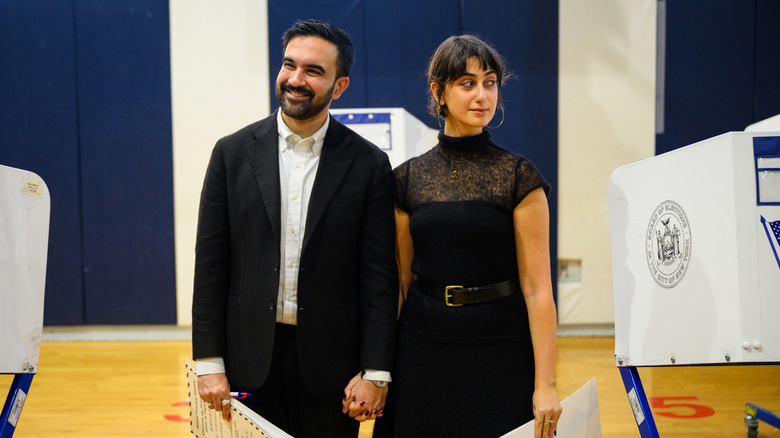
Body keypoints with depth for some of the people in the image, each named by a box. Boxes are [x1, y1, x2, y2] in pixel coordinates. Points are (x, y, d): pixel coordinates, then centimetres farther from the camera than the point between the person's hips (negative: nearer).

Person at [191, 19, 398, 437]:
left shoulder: (368, 164, -2)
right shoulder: (232, 152, 2)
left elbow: (380, 277, -3)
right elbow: (210, 264, 2)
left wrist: (375, 372, -7)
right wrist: (208, 362, -2)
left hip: (331, 361, -1)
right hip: (250, 359, 1)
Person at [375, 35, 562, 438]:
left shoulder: (519, 177, -5)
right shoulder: (408, 178, 4)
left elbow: (537, 287, -8)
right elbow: (400, 280, 8)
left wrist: (546, 382, -11)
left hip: (500, 351, -2)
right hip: (422, 348, 3)